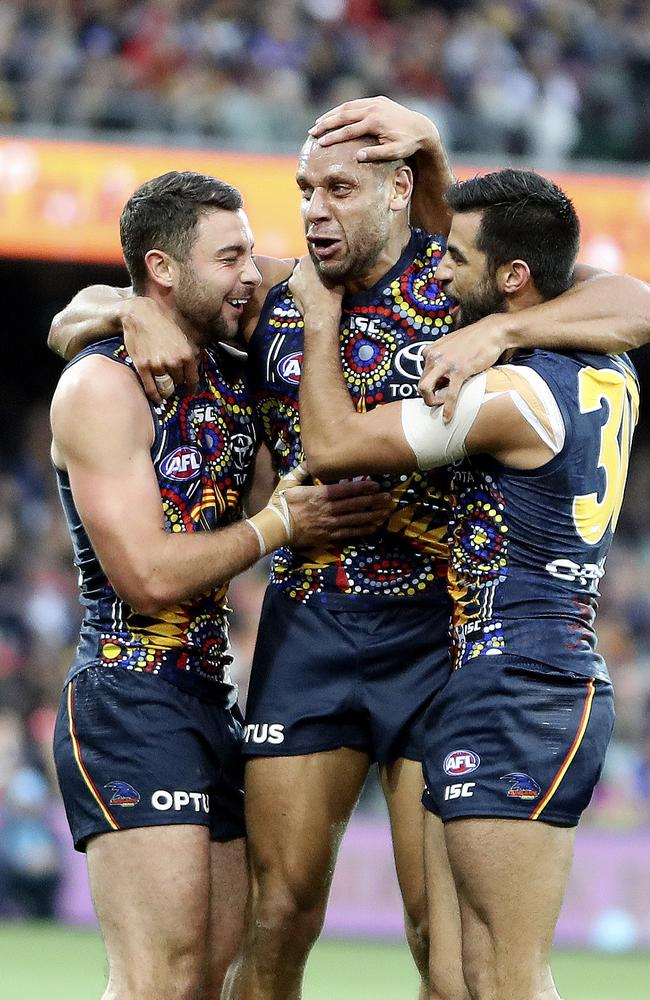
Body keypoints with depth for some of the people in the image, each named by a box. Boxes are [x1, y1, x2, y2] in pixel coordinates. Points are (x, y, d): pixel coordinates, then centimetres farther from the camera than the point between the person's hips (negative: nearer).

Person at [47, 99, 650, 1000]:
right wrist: (134, 312, -11)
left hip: (438, 628, -3)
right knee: (277, 921, 4)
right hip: (306, 626, 3)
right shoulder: (270, 296, 6)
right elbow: (71, 320, 12)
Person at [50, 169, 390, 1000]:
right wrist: (280, 524, -8)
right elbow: (150, 577, -17)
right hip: (129, 700, -9)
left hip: (212, 702, 9)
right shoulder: (102, 385, -11)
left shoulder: (233, 375, 13)